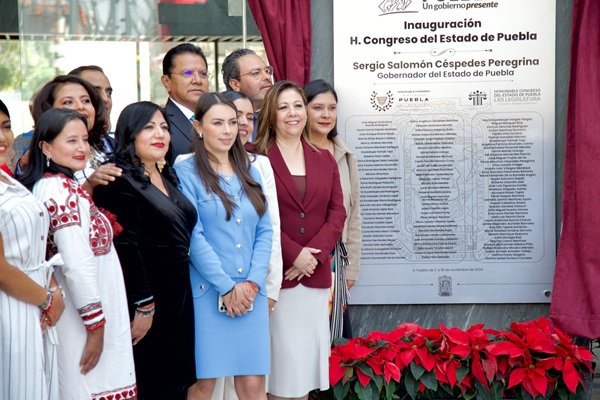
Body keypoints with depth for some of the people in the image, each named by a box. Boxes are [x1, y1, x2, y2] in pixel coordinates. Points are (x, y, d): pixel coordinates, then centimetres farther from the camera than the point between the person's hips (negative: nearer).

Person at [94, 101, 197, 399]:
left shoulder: (167, 177, 15)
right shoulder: (121, 181, -11)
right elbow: (125, 247, -17)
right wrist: (143, 305, -18)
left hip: (178, 294, 8)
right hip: (147, 299, -8)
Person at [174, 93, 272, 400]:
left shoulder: (249, 172, 14)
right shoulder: (187, 173, -2)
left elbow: (264, 231, 9)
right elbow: (193, 236, -9)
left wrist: (252, 283, -4)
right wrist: (227, 287, -11)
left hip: (250, 293, 4)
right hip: (207, 294, -4)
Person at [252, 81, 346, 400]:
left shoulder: (324, 160, 14)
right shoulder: (256, 158, -3)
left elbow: (337, 213, 7)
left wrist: (314, 254, -8)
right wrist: (294, 254, -14)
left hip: (314, 276, 5)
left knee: (307, 361, 8)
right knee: (279, 363, -1)